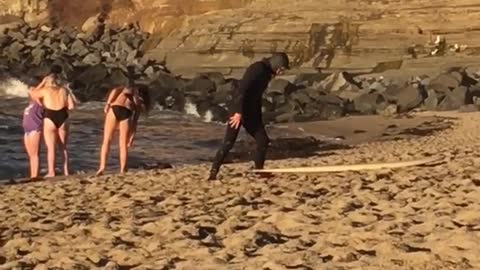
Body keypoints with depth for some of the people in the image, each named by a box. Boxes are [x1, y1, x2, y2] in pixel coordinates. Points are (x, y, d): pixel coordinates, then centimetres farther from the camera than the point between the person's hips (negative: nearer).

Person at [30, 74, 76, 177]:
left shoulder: (45, 90, -1)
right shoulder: (64, 90, 8)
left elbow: (32, 94, 12)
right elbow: (71, 106, 2)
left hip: (50, 118, -3)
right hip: (63, 118, 3)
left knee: (51, 147, 1)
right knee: (63, 146, 15)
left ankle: (51, 172, -2)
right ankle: (66, 170, 14)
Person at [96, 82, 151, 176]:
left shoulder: (127, 88, 32)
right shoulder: (139, 102, 30)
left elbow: (115, 91, 8)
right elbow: (135, 121, 24)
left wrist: (108, 104, -3)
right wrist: (132, 137, 24)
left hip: (115, 109, -1)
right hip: (126, 113, 1)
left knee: (106, 141, 6)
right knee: (123, 145, 11)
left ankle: (102, 166, -7)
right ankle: (122, 171, 5)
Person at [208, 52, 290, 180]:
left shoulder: (266, 72, 12)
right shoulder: (257, 69, -17)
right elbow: (242, 89, -26)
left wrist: (259, 120, 25)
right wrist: (238, 112, -31)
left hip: (250, 112, 9)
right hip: (238, 111, -9)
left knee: (263, 141, 6)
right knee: (228, 143, -10)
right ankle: (213, 172, -5)